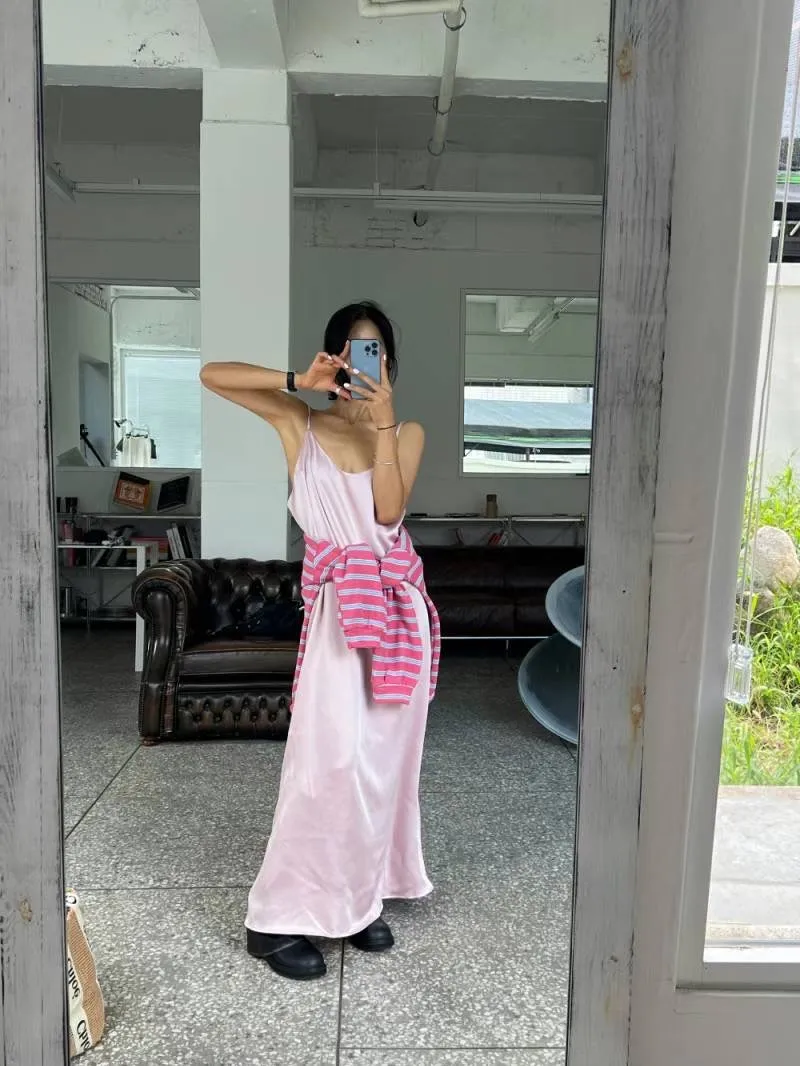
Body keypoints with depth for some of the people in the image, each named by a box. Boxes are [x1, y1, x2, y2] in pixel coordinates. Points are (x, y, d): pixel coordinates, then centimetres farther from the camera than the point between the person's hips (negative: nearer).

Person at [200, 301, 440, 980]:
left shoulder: (408, 433, 8)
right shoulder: (299, 423, 5)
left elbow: (389, 511, -8)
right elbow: (212, 374, -2)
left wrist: (384, 422, -13)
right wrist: (300, 381, -12)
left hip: (401, 608, 3)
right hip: (339, 608, -3)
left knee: (385, 756, 9)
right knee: (335, 758, -9)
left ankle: (360, 896, 28)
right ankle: (276, 918, 8)